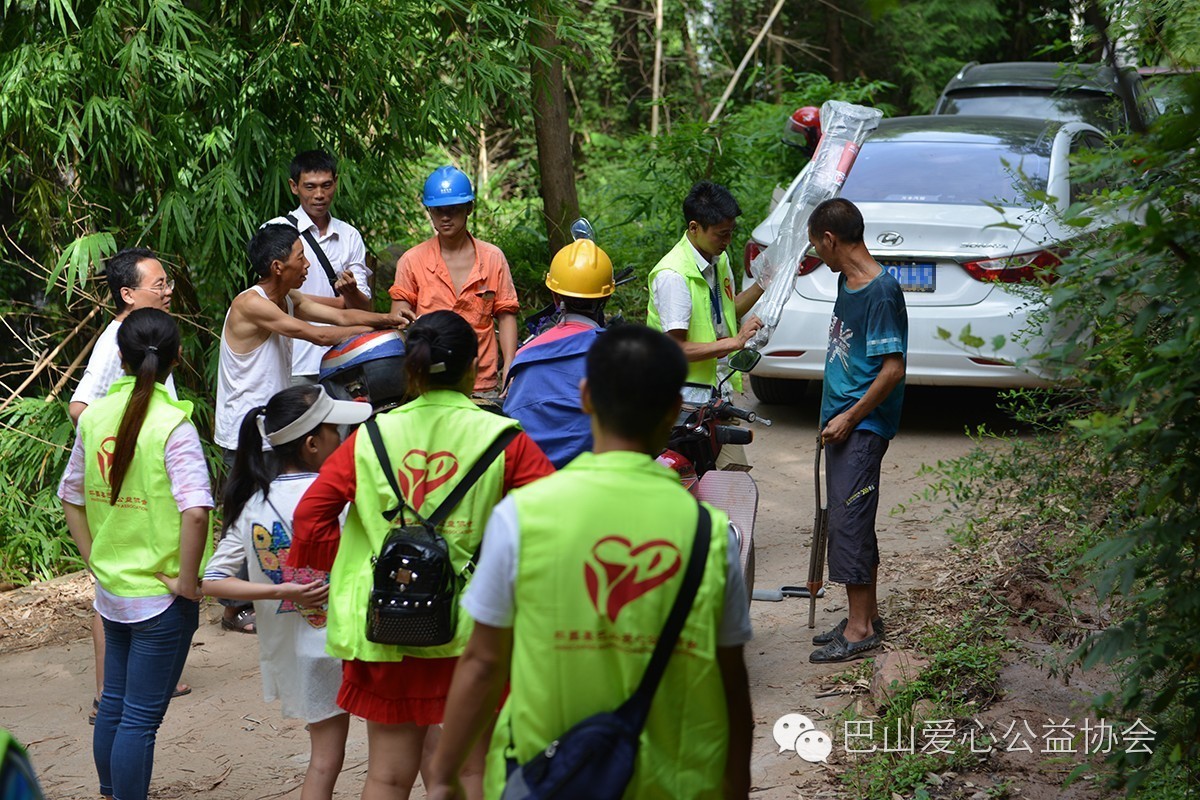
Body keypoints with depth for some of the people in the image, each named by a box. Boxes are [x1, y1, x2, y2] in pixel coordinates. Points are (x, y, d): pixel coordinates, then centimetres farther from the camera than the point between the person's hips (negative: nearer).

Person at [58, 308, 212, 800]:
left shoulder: (95, 416, 0)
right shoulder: (172, 423, -18)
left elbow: (71, 499, 10)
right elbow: (195, 512, -28)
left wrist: (96, 560, 14)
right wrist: (187, 582, -18)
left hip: (112, 589, 6)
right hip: (161, 601, -6)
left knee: (114, 703, 21)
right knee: (141, 717, 2)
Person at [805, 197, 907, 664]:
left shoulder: (881, 292, -19)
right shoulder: (847, 282, 10)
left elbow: (893, 368, -21)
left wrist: (849, 418, -17)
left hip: (862, 426, -10)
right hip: (841, 421, 10)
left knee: (850, 521, -7)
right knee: (849, 520, 14)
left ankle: (860, 630, 0)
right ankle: (866, 617, 24)